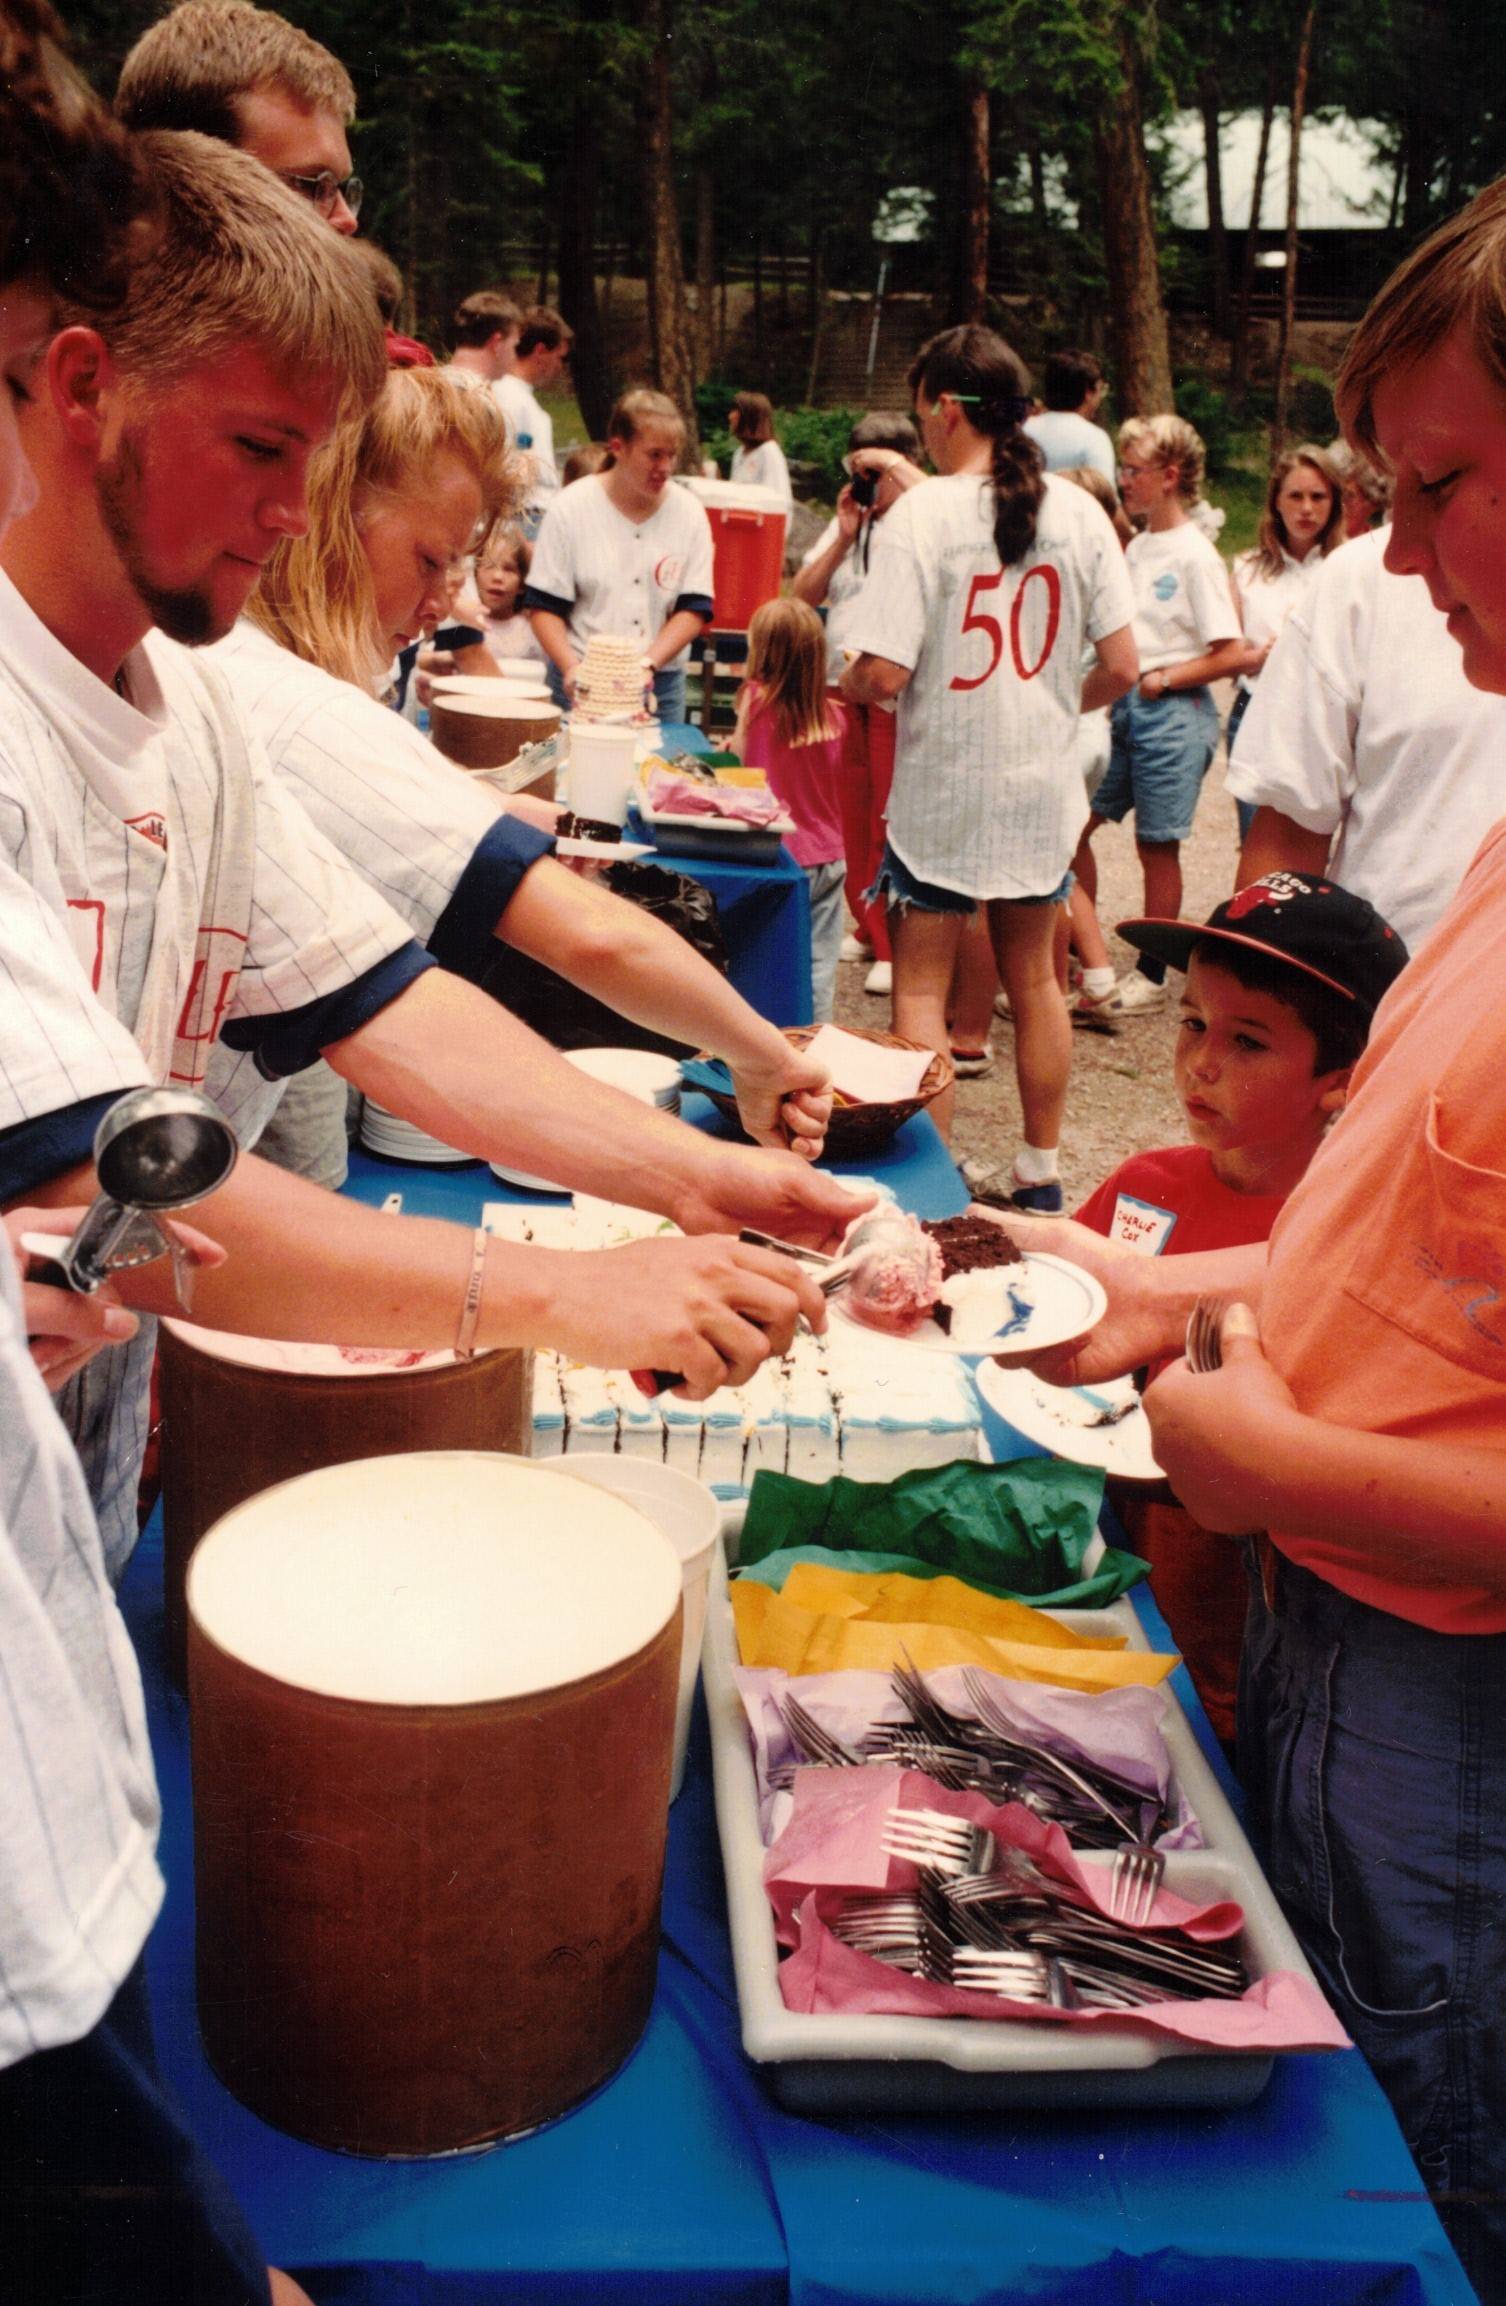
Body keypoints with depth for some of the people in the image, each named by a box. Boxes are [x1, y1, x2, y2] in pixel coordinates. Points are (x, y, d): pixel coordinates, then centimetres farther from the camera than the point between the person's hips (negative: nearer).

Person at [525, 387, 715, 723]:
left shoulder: (688, 513, 3)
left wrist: (648, 663, -14)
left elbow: (694, 608, 0)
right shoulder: (571, 509, -2)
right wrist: (571, 667, -19)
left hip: (659, 684, 2)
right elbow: (543, 606, -3)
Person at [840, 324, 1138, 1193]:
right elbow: (1122, 667, -1)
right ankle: (1042, 1174, 27)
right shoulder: (1080, 512, -1)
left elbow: (884, 674, -19)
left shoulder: (922, 512, -14)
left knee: (921, 991, 5)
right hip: (1041, 785, 5)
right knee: (1035, 978, 17)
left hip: (943, 787, -5)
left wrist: (837, 689, 3)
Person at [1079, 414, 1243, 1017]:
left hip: (1172, 713, -7)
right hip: (1122, 706, 7)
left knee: (1158, 848, 1)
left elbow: (1229, 654, -13)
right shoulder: (1137, 547, 11)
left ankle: (1152, 974, 13)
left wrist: (1161, 679, -11)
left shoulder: (1195, 556, -10)